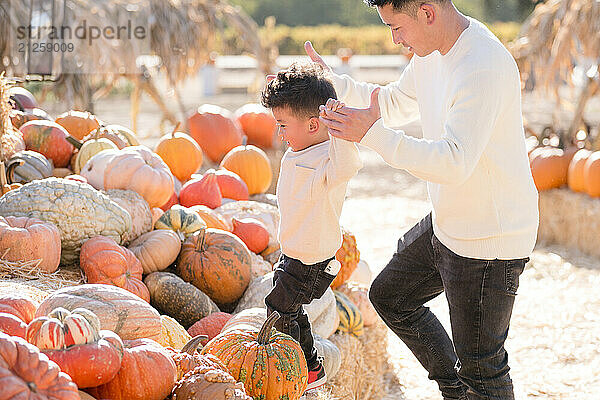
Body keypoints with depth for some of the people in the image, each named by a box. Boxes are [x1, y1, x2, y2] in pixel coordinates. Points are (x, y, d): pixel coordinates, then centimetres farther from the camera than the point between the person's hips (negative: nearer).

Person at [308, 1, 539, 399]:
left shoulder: (484, 66, -28)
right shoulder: (432, 54, 2)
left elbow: (455, 162, -36)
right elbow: (393, 104, 21)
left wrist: (372, 134, -33)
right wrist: (328, 82, 10)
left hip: (490, 239, -10)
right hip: (448, 224, 10)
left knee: (480, 365, 2)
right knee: (390, 295, 24)